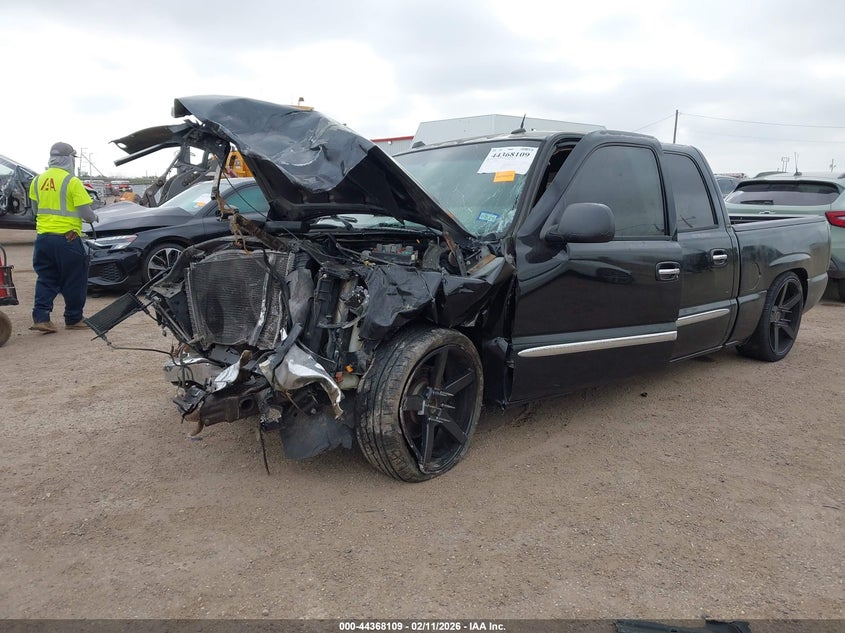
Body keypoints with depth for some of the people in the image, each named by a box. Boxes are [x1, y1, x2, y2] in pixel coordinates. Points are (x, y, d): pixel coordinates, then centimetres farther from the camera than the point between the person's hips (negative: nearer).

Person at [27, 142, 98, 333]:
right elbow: (85, 213, -11)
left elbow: (35, 209, 20)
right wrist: (94, 217, 10)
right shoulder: (72, 182, -10)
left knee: (46, 279, 13)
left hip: (43, 236, 6)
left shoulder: (37, 180, 8)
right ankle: (73, 319, 13)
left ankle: (40, 317, 4)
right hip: (67, 238, -6)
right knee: (74, 281, 6)